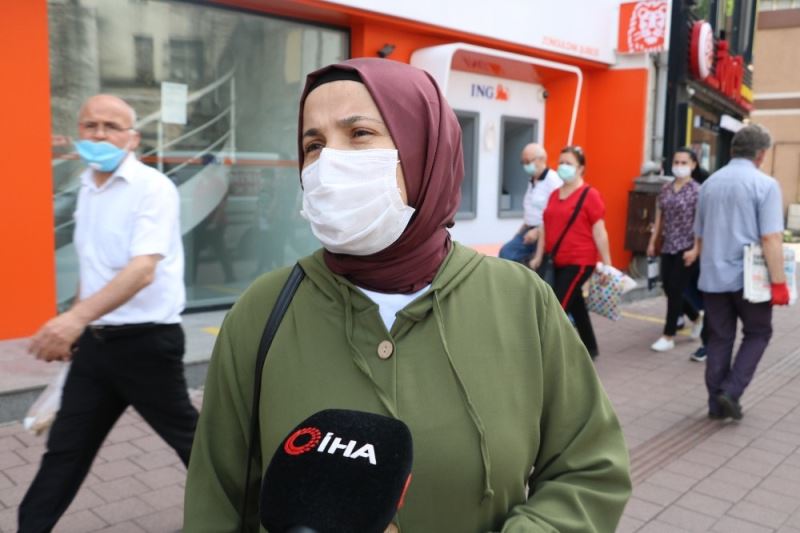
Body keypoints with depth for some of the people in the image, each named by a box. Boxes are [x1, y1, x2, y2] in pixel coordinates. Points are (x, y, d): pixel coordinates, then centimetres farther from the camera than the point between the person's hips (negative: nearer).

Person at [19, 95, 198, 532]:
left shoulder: (153, 188, -16)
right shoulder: (86, 188, 9)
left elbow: (142, 269, -29)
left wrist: (76, 317, -40)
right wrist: (73, 326, 20)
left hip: (146, 341, -6)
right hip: (95, 342, 6)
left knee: (186, 435, 11)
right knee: (65, 448, 12)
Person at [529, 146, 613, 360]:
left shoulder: (589, 194, -8)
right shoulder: (554, 194, 11)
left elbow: (599, 232, -10)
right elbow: (545, 227, 16)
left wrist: (606, 264, -10)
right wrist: (539, 256, 13)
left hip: (579, 262, -7)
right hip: (558, 262, 7)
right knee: (575, 306, 19)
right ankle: (590, 348, 36)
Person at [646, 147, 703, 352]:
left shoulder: (697, 191, -8)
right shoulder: (665, 190, 9)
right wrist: (652, 242, 11)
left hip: (687, 247, -6)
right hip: (668, 247, 6)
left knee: (675, 290, -3)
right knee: (669, 290, 10)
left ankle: (668, 336, 7)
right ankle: (697, 318, 35)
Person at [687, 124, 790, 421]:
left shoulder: (709, 183, 9)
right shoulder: (765, 184, -10)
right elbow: (770, 239, -17)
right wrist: (779, 283, -14)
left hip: (713, 277, 5)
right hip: (749, 277, -5)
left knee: (719, 339, 12)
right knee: (758, 333, 14)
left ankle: (717, 402, 15)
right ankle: (731, 392, 2)